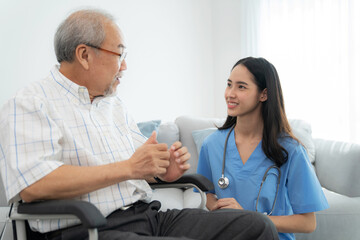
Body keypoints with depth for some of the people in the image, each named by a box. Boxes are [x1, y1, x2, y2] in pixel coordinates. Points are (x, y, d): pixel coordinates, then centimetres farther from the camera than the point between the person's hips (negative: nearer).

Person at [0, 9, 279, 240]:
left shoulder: (114, 104, 22)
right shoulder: (29, 104, -3)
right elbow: (31, 185, -19)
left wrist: (164, 171, 2)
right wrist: (128, 168, -14)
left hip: (151, 217, 8)